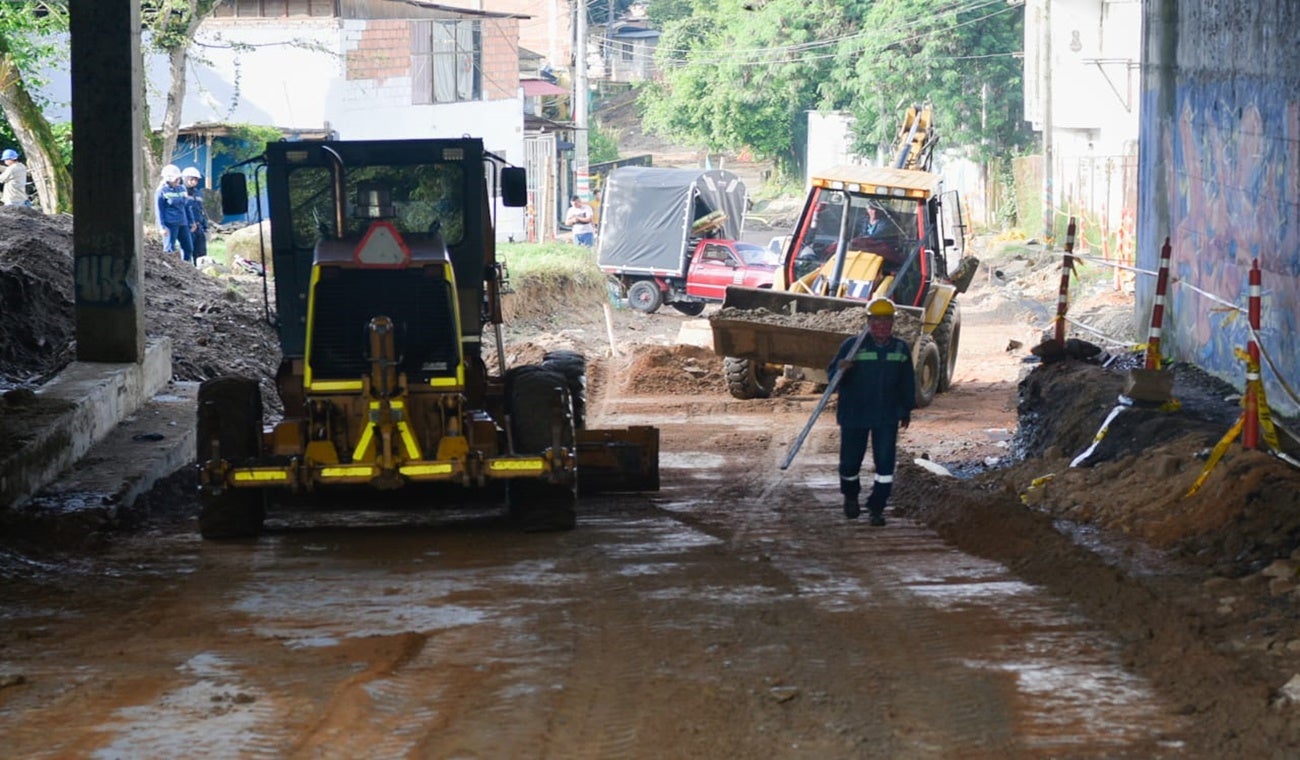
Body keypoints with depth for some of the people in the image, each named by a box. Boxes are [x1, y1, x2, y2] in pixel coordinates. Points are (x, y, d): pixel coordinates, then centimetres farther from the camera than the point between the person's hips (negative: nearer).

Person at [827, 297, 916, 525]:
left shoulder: (901, 349, 4)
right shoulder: (852, 346, -7)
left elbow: (907, 382, 14)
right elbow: (833, 375, -9)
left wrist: (907, 410, 16)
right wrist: (840, 369, -32)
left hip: (887, 417, 2)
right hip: (854, 415, -2)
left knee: (885, 461, -6)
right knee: (850, 461, 9)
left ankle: (877, 507, 4)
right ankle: (851, 496, 37)